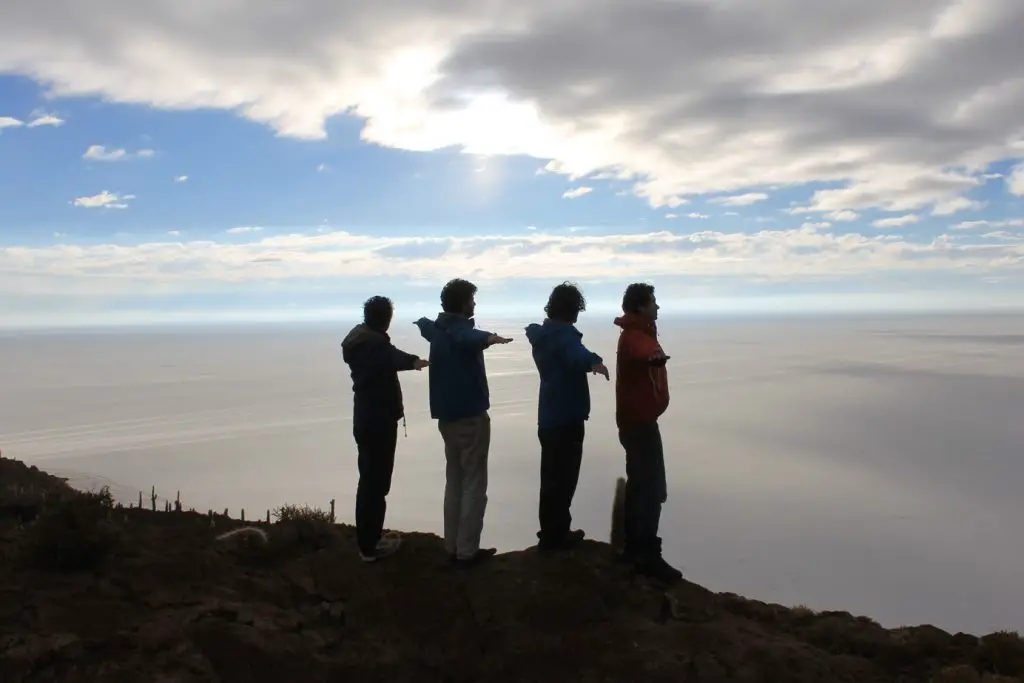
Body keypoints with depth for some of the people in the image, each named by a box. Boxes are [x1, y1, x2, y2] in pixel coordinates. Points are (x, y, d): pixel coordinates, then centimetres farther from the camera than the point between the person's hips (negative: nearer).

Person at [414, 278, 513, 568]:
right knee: (473, 484, -2)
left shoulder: (437, 329, 12)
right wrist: (489, 338, -64)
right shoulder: (461, 329, -16)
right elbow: (471, 337, -42)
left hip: (446, 416, 9)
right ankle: (467, 551, 0)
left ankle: (452, 546, 20)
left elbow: (424, 324, 37)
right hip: (470, 416, -9)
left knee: (454, 480, 15)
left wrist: (422, 320, 61)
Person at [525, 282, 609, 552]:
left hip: (548, 417, 9)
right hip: (566, 418, -9)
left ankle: (549, 532, 28)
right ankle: (556, 536, 9)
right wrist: (593, 361, -61)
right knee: (564, 478, 1)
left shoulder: (542, 334, 11)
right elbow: (576, 354, -41)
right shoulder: (565, 333, -17)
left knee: (551, 477, 18)